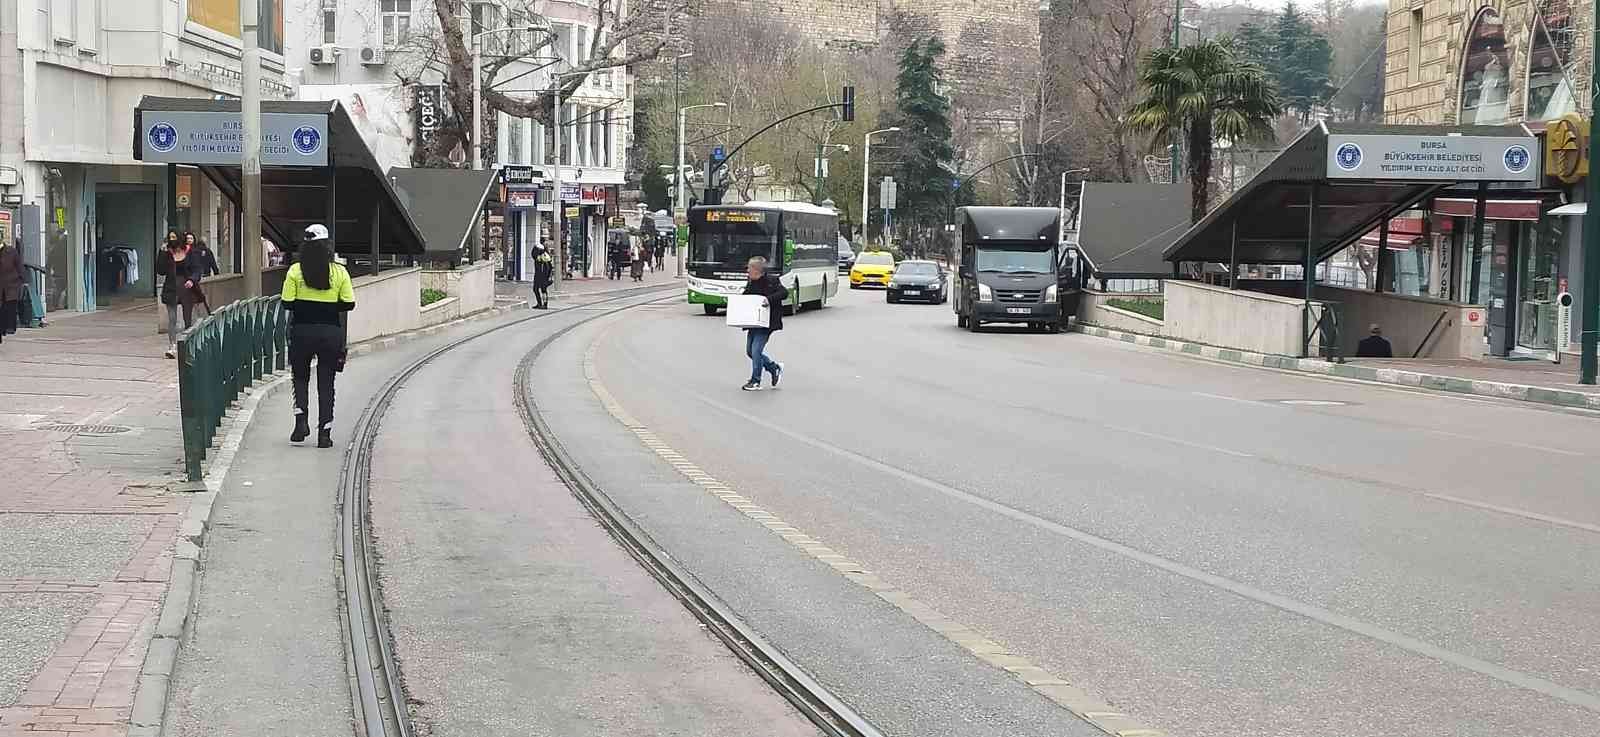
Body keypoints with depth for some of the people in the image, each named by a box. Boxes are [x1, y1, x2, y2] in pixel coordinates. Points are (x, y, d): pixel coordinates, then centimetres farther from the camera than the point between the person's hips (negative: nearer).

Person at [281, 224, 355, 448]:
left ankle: (301, 419, -1)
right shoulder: (339, 271, -3)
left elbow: (287, 303, -6)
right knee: (326, 383, 8)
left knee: (300, 377, 18)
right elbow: (349, 304, -3)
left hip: (302, 331, 0)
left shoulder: (296, 270, -4)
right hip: (331, 332, 0)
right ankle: (324, 432, 5)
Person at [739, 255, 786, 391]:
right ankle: (775, 368, 28)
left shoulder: (771, 281, -12)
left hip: (766, 323, -9)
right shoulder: (751, 283, 11)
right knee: (750, 351, 12)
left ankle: (755, 381, 2)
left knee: (756, 350, -11)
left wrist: (770, 299, -31)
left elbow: (784, 292, -20)